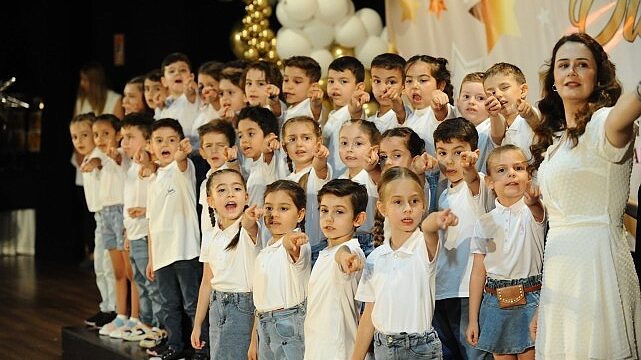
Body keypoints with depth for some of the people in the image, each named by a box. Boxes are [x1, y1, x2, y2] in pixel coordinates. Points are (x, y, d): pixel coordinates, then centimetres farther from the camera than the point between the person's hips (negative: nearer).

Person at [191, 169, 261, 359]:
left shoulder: (250, 229, -11)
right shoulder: (211, 240, 6)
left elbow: (248, 225, -37)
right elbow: (207, 282, 13)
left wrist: (248, 220, -62)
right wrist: (197, 324, 15)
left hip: (245, 307, -5)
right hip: (218, 309, 5)